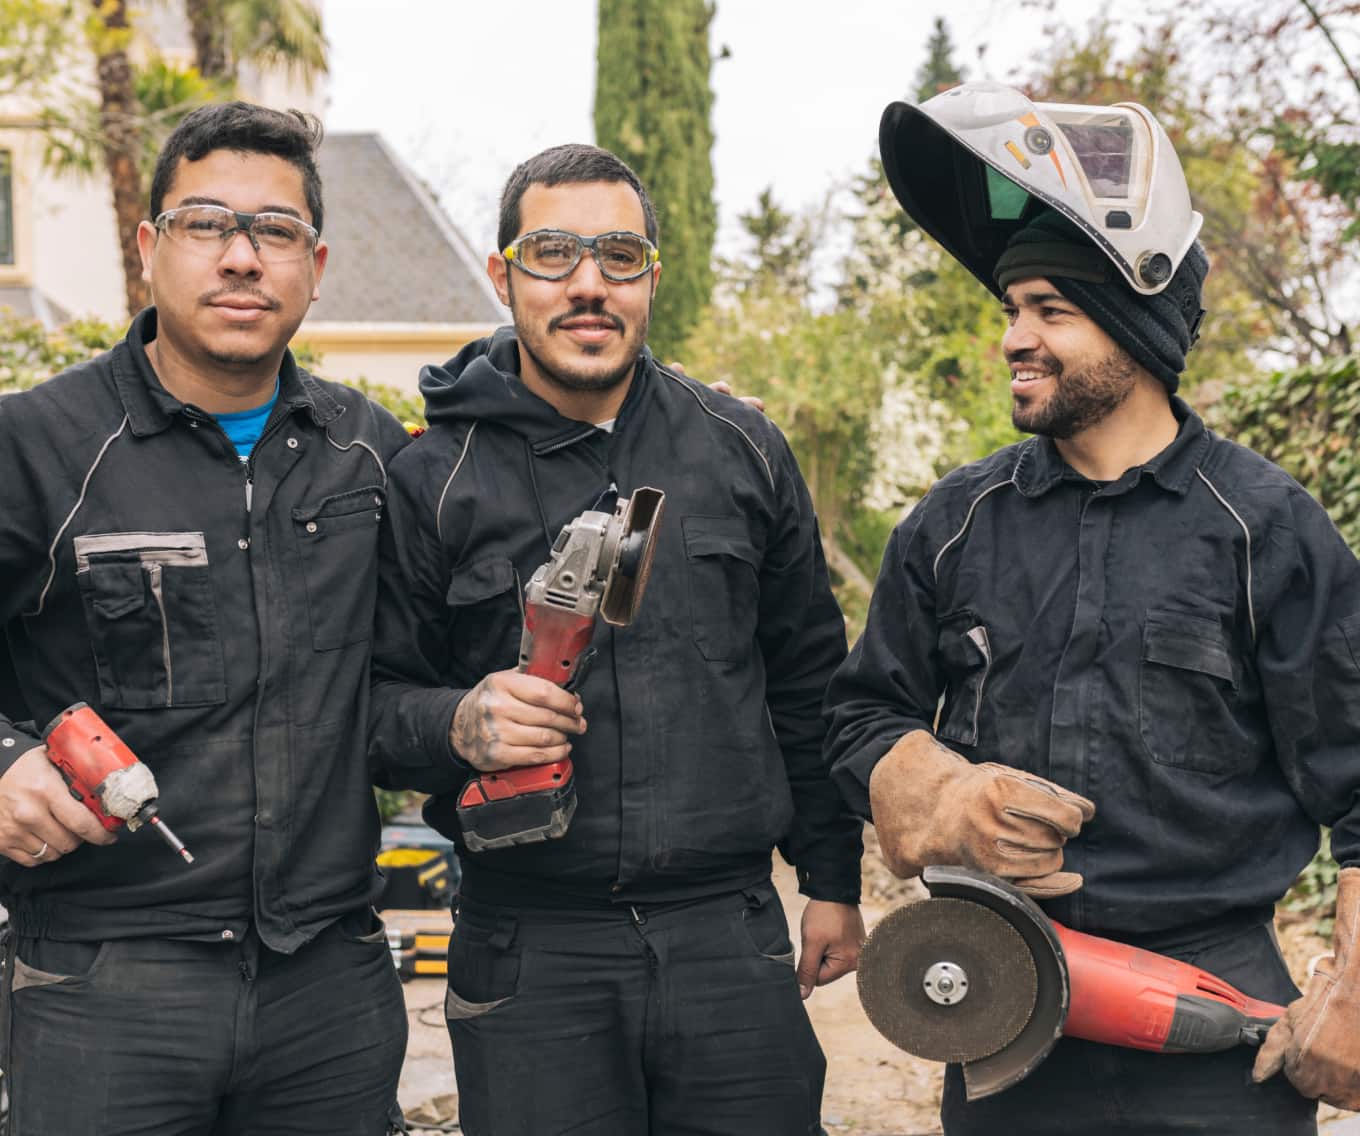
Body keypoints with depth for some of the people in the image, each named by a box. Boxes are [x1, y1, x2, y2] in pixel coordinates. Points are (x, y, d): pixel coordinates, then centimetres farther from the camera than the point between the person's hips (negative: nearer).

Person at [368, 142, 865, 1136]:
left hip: (730, 937, 2)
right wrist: (458, 725, -19)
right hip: (529, 963, -2)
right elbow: (371, 699, 2)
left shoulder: (743, 451, 7)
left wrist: (834, 880, 15)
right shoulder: (434, 480, -1)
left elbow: (808, 685, 14)